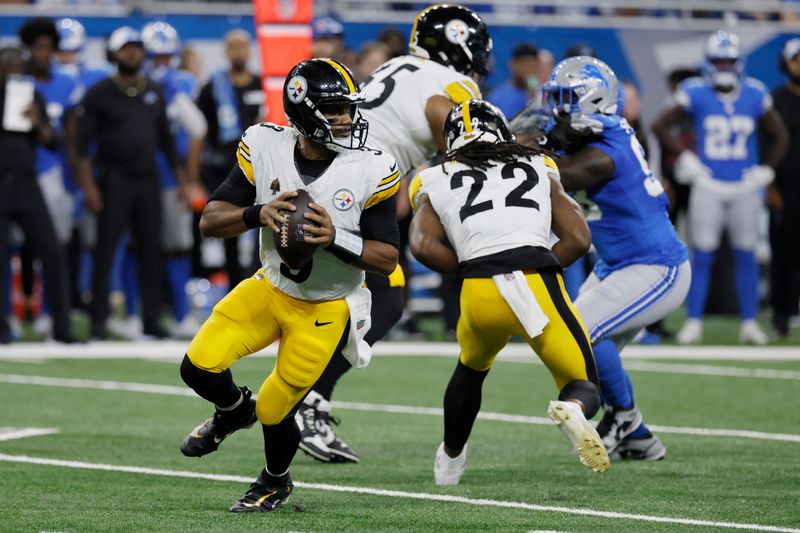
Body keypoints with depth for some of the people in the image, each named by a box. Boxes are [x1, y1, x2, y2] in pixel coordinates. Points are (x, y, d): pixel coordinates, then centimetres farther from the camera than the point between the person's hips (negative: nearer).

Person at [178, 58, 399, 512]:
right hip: (270, 288, 3)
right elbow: (210, 220, -10)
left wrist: (336, 239, -32)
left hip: (326, 309, -3)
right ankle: (235, 410, 24)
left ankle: (275, 483, 34)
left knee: (275, 411, -2)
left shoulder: (369, 172, -20)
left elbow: (388, 259, -15)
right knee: (200, 367, -14)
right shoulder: (265, 150, -13)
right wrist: (256, 214, -30)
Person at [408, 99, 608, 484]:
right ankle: (572, 410, -25)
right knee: (584, 389, 10)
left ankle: (450, 460, 48)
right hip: (538, 287, -1)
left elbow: (424, 245, 3)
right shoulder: (538, 169, 23)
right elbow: (578, 238, 14)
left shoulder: (435, 183, 21)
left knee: (472, 366, 34)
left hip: (480, 293, 1)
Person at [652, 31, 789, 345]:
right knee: (702, 256, -2)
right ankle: (693, 323, 4)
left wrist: (766, 170, 5)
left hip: (745, 188, 2)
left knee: (746, 256, 5)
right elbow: (660, 126, 2)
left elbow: (780, 137, 14)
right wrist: (685, 160, -2)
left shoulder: (755, 96, 2)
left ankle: (749, 323, 11)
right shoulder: (696, 95, -4)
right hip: (708, 187, -2)